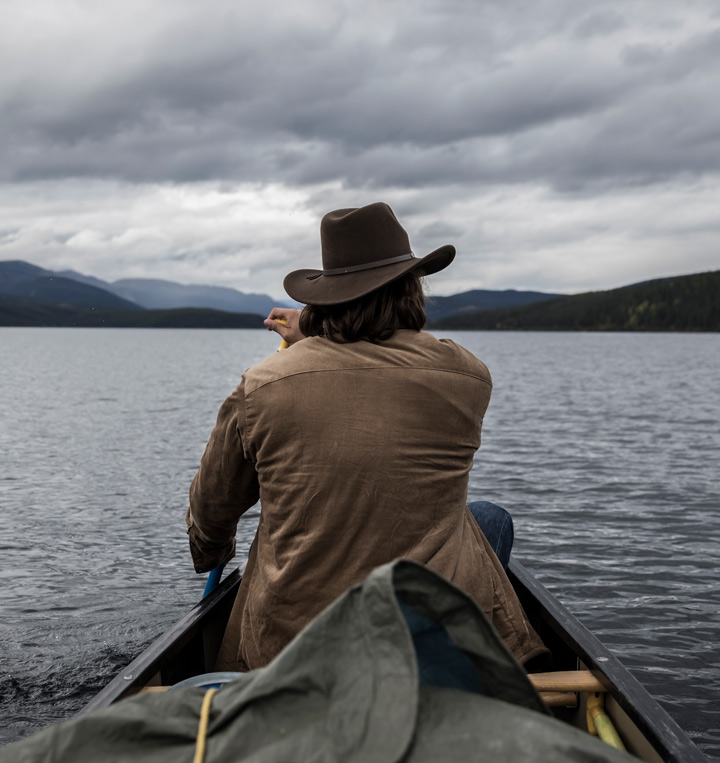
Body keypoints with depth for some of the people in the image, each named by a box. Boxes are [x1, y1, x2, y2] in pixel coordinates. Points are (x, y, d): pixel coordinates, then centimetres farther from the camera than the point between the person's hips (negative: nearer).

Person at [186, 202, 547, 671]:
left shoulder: (261, 386, -7)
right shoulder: (467, 377, -7)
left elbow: (211, 512, 7)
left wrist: (210, 556, 31)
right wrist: (310, 339, 28)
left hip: (287, 645, 2)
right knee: (493, 520, 27)